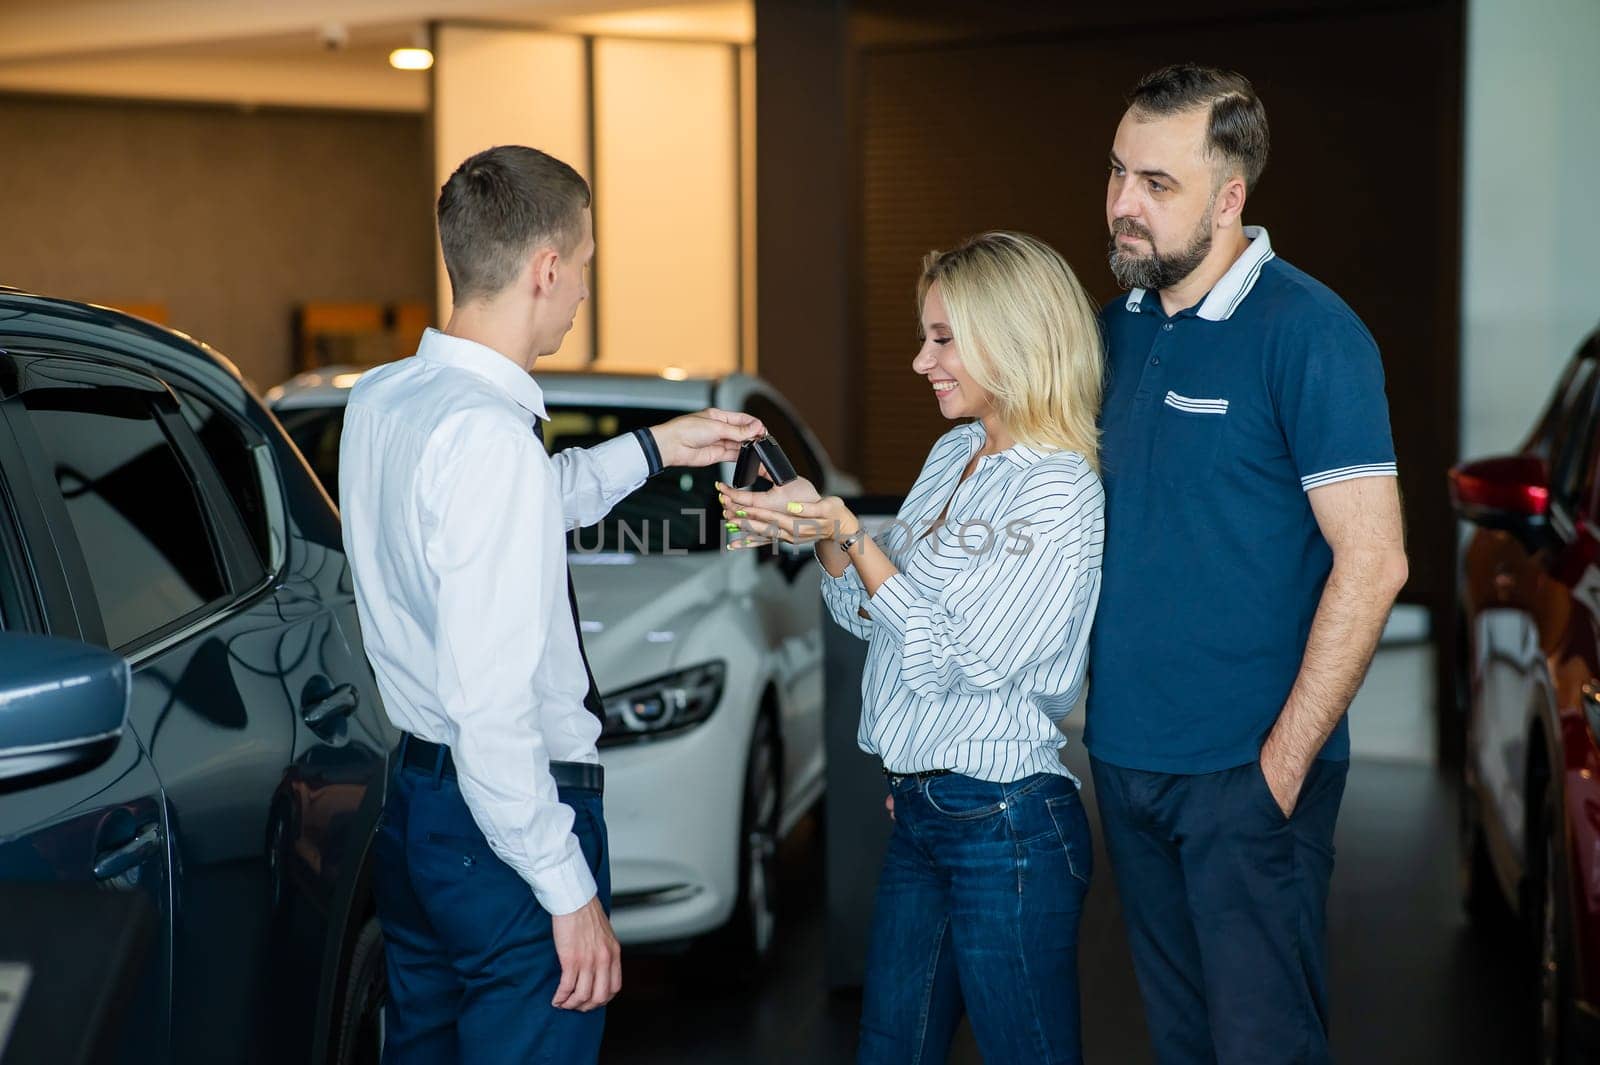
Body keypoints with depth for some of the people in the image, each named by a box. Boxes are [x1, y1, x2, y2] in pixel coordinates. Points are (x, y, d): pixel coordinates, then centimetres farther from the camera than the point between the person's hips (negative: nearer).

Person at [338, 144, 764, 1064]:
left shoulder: (379, 399, 4)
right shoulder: (490, 438, -24)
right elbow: (490, 703, -26)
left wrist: (655, 448, 29)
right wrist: (571, 892, -19)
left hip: (413, 795, 9)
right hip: (507, 819, -9)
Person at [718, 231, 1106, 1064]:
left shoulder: (1059, 496, -16)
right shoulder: (953, 455, 11)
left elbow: (948, 662, -19)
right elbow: (873, 618, 15)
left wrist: (847, 535, -19)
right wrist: (820, 533, -2)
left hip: (1004, 822, -9)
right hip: (918, 809, 9)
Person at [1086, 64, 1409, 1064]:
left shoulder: (1309, 332, -14)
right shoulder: (1120, 324, 7)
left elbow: (1372, 561, -17)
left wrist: (1285, 758, -17)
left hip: (1248, 769, -7)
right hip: (1124, 753, 7)